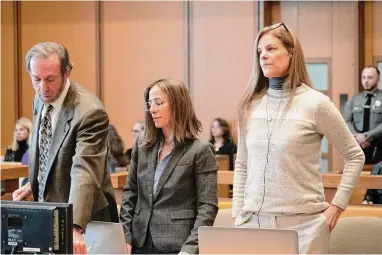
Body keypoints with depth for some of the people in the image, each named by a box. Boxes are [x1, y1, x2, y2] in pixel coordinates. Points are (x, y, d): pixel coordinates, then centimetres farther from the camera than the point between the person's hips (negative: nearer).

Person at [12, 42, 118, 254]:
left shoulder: (89, 112, -25)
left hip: (83, 216, -7)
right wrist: (34, 184, 6)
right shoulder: (41, 100, 0)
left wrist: (74, 227, -46)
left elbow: (84, 173, -36)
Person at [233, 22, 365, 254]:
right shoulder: (250, 106, 6)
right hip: (254, 221, 3)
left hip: (302, 222, -3)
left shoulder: (315, 103, -5)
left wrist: (338, 205, -3)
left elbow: (355, 156, 2)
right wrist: (238, 215, 7)